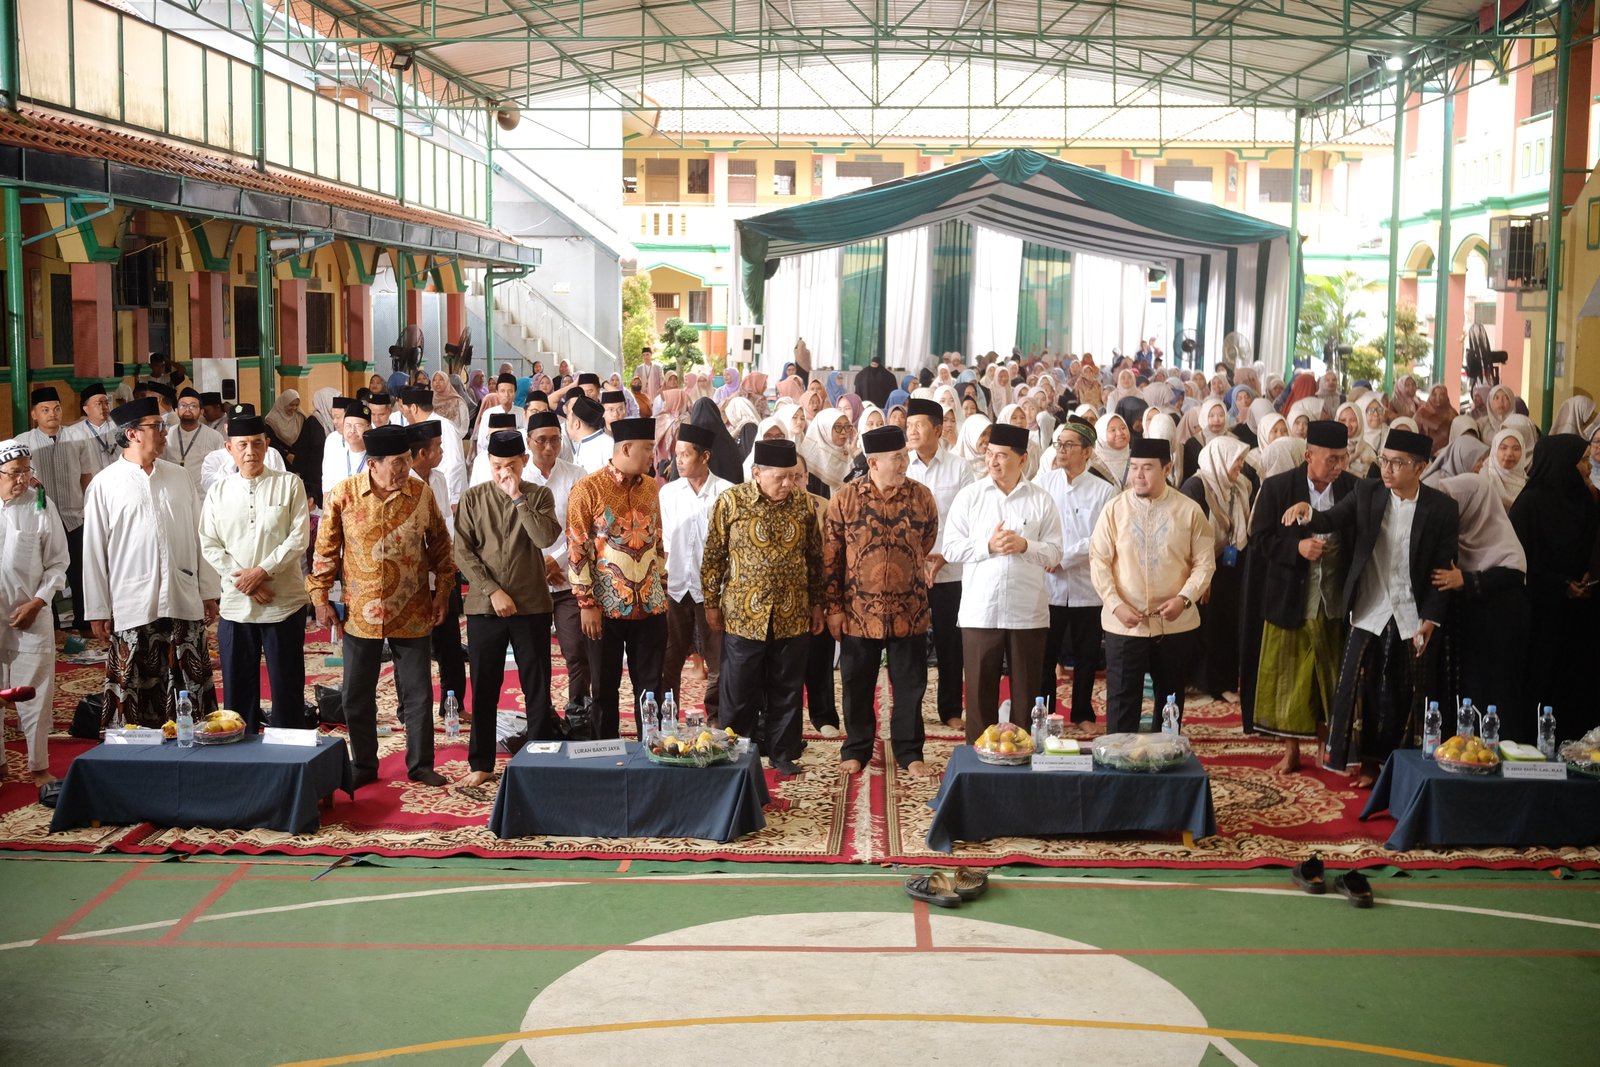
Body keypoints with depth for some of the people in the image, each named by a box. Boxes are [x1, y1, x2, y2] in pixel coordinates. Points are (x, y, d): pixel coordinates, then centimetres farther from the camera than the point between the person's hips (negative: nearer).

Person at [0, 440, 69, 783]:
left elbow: (58, 562, 3)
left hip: (31, 615, 0)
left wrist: (38, 602, -7)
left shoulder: (41, 505, -2)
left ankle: (38, 765, 16)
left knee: (36, 691, 4)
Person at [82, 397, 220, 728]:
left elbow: (197, 536, 11)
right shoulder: (104, 485, -2)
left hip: (185, 602, 3)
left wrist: (208, 592, 8)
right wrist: (98, 611, -2)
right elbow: (94, 552, -1)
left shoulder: (178, 477, 9)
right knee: (134, 691, 3)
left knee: (191, 687, 6)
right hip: (132, 608, -3)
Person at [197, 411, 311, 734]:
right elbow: (209, 546, 2)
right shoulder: (218, 492, 7)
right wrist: (244, 580, -10)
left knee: (287, 686, 3)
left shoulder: (289, 485, 0)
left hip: (284, 603, -2)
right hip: (235, 605, 2)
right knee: (237, 689, 8)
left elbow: (299, 538, -6)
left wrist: (262, 571, -14)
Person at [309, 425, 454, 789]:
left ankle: (420, 764, 21)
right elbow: (326, 550, 0)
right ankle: (363, 766, 24)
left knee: (417, 693, 8)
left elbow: (440, 544, 7)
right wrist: (320, 598, -1)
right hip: (360, 613, 0)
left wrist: (443, 591, 5)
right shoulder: (342, 496, -8)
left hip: (412, 613, 0)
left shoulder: (421, 493, -5)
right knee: (357, 696, 9)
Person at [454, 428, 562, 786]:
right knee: (483, 688, 7)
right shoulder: (473, 498, 3)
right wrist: (493, 590, -10)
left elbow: (546, 538, -15)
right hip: (484, 606, 1)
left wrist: (519, 498, -17)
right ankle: (481, 764, 17)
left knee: (537, 687, 4)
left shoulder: (539, 496, 2)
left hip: (532, 605, -1)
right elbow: (463, 551, -2)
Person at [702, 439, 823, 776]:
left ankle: (783, 752, 24)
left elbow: (814, 557, 10)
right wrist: (711, 603, 1)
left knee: (787, 689, 11)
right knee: (739, 690, 7)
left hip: (792, 615, 2)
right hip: (744, 614, -2)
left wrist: (816, 603, 11)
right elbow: (714, 556, 0)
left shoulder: (802, 503, 1)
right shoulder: (731, 502, -7)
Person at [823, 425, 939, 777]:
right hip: (859, 612, -1)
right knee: (857, 686, 11)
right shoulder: (844, 499, -6)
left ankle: (909, 752, 23)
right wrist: (833, 608, -2)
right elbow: (830, 557, -2)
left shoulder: (921, 496, -3)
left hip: (909, 612, 1)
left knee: (910, 686, 9)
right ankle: (857, 750, 27)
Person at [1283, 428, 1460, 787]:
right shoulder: (1367, 493, -1)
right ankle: (1366, 761, 12)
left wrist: (1431, 619, -11)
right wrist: (1308, 513, -32)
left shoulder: (1441, 508, -6)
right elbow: (1332, 521, -9)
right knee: (1359, 687, -1)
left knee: (1402, 695, 8)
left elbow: (1443, 568, -5)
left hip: (1413, 617, -1)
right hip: (1370, 612, 1)